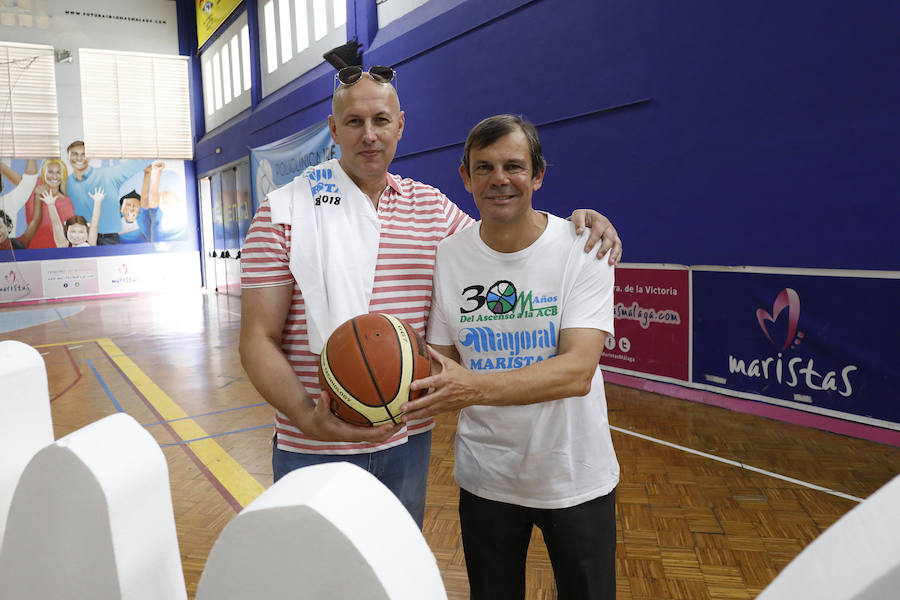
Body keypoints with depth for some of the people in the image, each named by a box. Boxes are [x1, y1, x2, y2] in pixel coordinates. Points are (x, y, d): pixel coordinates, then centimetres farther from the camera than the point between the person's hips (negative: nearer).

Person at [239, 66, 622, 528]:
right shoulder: (283, 212, -7)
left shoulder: (432, 207, 5)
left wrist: (577, 221, -1)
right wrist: (309, 417, -27)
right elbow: (258, 340, -10)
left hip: (409, 438, 4)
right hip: (315, 448, -3)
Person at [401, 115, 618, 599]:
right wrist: (408, 385, -24)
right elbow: (440, 365, -2)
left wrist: (474, 386, -39)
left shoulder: (583, 248, -15)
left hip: (575, 479, -1)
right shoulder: (446, 257, -7)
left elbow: (578, 371, -25)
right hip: (485, 478, 2)